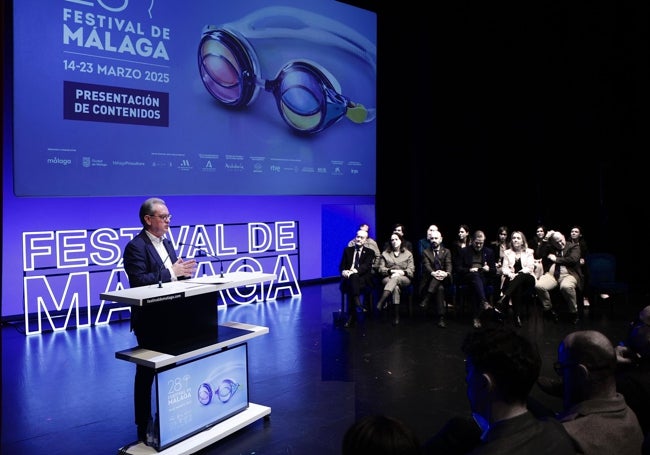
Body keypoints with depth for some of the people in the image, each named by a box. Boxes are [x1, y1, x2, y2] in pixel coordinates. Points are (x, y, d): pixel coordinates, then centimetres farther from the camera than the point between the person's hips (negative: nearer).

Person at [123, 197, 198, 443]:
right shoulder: (135, 247, -14)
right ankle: (144, 426, 16)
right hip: (150, 320, -7)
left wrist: (183, 271, -8)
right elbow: (138, 281, -24)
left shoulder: (166, 243, 12)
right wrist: (172, 272, -26)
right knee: (147, 373, 4)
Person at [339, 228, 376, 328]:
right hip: (348, 278, 2)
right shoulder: (347, 250, 20)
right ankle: (358, 304, -46)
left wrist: (354, 271, -26)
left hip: (363, 279, -1)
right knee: (352, 278, -37)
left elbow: (366, 266, -6)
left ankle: (351, 315, -40)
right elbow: (341, 265, 10)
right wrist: (343, 271, -16)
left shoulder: (370, 252, 13)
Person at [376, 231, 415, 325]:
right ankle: (396, 316, -45)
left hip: (404, 279, 0)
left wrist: (400, 273, -13)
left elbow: (411, 271, 7)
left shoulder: (408, 254, 17)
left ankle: (381, 302, -56)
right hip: (388, 278, 1)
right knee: (396, 287, -39)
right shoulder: (385, 253, 18)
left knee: (396, 279, -41)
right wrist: (392, 271, -9)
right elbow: (380, 269, 8)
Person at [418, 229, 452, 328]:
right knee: (440, 288, -34)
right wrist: (433, 273, -32)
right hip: (429, 279, -1)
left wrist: (446, 273, -28)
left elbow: (448, 265, -2)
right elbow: (426, 265, -7)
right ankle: (441, 318, -37)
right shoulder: (426, 252, 12)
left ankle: (426, 299, -42)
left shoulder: (446, 252, 15)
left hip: (443, 279, 1)